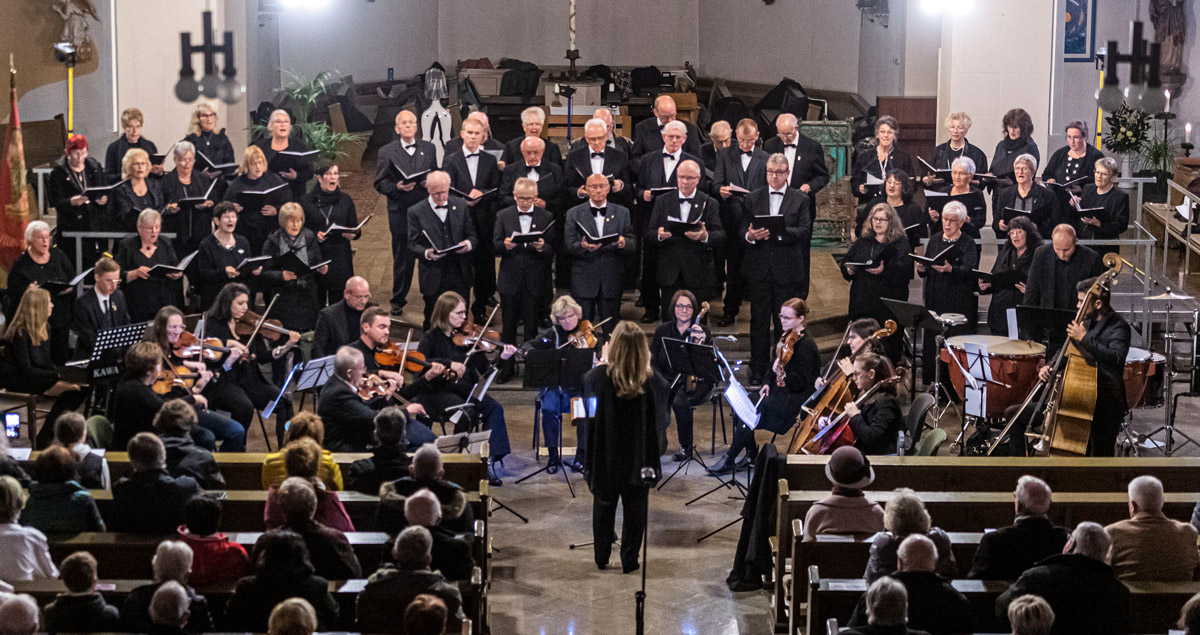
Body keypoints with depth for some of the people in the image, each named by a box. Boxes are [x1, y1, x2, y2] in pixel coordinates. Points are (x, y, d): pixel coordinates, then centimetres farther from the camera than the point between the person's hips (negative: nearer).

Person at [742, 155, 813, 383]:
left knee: (785, 322, 3)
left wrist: (779, 232, -22)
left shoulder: (800, 200, 5)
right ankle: (758, 369, 13)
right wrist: (750, 235, -19)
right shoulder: (753, 199, 10)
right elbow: (742, 230, 4)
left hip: (787, 270, -1)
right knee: (759, 321, 5)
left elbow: (805, 232, -7)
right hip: (759, 269, 1)